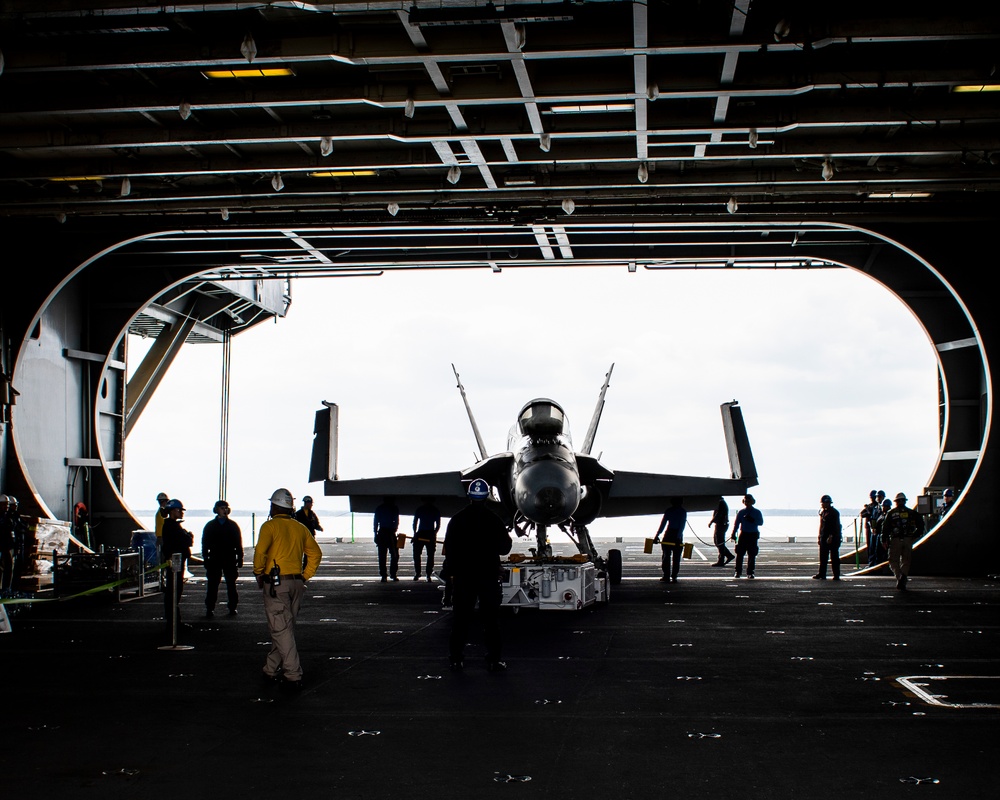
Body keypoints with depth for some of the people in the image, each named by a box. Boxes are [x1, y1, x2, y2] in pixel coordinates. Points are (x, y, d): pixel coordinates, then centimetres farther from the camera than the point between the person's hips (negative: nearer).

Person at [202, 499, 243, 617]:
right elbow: (205, 543, 8)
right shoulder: (210, 526, 9)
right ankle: (210, 608, 2)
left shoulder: (233, 525, 9)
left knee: (231, 584, 2)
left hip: (230, 559, 0)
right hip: (214, 559, 0)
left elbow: (238, 543, 9)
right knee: (212, 584, -2)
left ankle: (233, 608, 8)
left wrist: (239, 558, 2)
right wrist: (206, 558, -1)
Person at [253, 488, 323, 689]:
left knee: (282, 630, -4)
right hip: (296, 583, 6)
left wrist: (259, 574, -6)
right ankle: (271, 671, 24)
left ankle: (293, 676, -7)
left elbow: (260, 551, -20)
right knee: (284, 628, 16)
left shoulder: (270, 526, -6)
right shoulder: (300, 528, 11)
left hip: (276, 583, -6)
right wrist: (304, 576, 14)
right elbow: (315, 553, 11)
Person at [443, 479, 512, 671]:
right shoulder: (494, 520, -6)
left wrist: (453, 572, 11)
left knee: (461, 617, 8)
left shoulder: (457, 520, -1)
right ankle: (493, 660, 0)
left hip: (463, 576, 2)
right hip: (488, 576, -2)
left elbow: (449, 549, 2)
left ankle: (456, 658, 9)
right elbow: (505, 547, 1)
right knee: (491, 619, 2)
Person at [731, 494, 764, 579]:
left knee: (752, 554, 1)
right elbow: (736, 523, 6)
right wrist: (733, 534, -3)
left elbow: (761, 522, -5)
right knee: (739, 553, -3)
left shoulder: (757, 512, 6)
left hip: (753, 535, 0)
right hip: (743, 534, 0)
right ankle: (738, 572, 3)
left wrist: (753, 520, -22)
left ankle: (750, 573, 8)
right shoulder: (741, 512, 8)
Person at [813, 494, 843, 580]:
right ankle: (821, 574, 11)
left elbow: (835, 526, -16)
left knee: (834, 557, -3)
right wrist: (819, 537, 15)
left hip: (833, 538, -8)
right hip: (824, 538, 8)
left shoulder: (834, 512, -9)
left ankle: (836, 575, 1)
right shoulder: (823, 512, 15)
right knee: (823, 557, 7)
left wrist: (831, 536, -22)